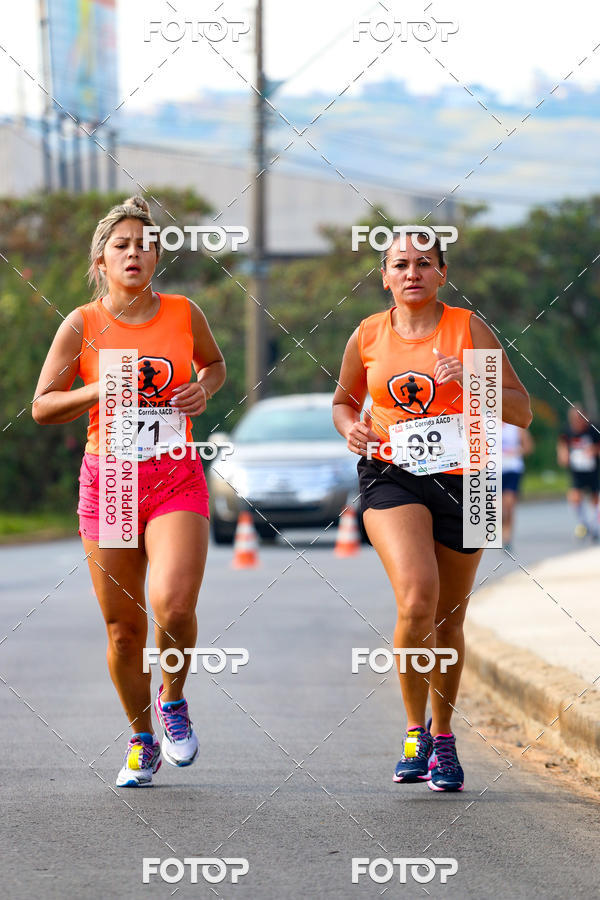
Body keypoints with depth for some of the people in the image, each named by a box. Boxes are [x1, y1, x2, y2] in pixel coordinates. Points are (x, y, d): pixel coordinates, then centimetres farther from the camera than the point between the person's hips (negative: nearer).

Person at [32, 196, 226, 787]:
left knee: (173, 604, -22)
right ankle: (142, 739, 25)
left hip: (176, 477, 0)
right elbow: (42, 407, 0)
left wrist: (203, 389, 1)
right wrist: (101, 389, -15)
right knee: (123, 626, 3)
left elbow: (214, 364, 23)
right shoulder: (82, 325, -1)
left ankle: (173, 700, 9)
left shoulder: (184, 314, 3)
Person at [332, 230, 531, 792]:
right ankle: (415, 731, -8)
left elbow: (522, 412, -4)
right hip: (390, 476, -1)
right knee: (416, 599, -24)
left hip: (459, 478, 1)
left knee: (448, 620, 9)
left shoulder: (468, 330, -3)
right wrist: (351, 428, -3)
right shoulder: (368, 336, 3)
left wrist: (470, 382, -20)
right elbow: (344, 401, 20)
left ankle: (442, 739, 29)